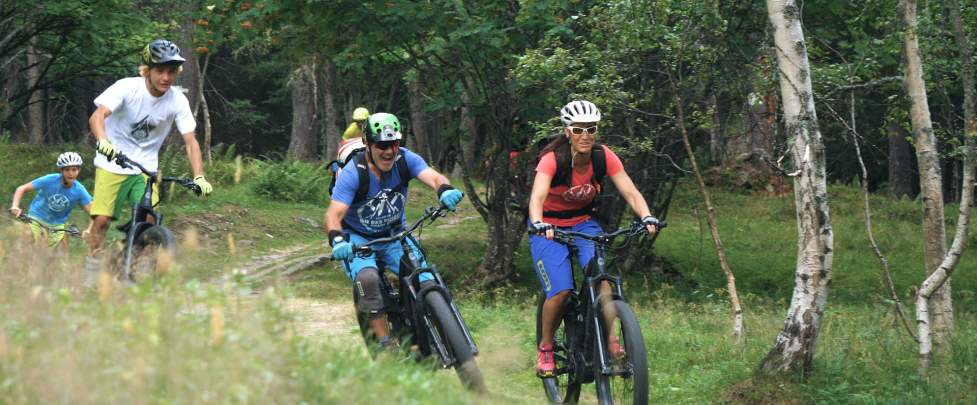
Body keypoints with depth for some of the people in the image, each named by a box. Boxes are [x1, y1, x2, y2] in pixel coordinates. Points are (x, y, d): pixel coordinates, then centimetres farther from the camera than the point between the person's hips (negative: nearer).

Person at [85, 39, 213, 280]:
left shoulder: (178, 101, -11)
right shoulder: (127, 88, -19)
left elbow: (190, 141, -10)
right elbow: (97, 117, -30)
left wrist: (199, 177, -24)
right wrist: (103, 142, -51)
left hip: (145, 168, 2)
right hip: (112, 163, -2)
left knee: (149, 220, -16)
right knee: (101, 219, -11)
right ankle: (91, 273, 3)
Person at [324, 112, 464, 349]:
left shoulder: (405, 160, -14)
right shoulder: (353, 174, -24)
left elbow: (432, 176, -30)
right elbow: (334, 214, -31)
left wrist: (445, 189, -55)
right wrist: (337, 240, -52)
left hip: (394, 236, 3)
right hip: (358, 239, -3)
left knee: (425, 280, -18)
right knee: (367, 279, -34)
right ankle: (384, 342, -26)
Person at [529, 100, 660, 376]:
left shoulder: (604, 157, -16)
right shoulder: (553, 159, -26)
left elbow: (630, 192, -21)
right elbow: (537, 197, -40)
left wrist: (647, 218, -40)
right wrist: (539, 225, -60)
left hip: (583, 223, 3)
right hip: (548, 227, -3)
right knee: (561, 290, -19)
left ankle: (610, 340, -18)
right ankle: (545, 347, 3)